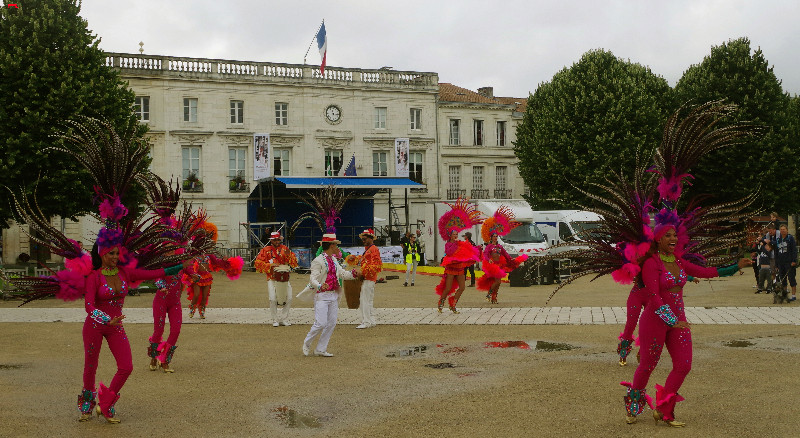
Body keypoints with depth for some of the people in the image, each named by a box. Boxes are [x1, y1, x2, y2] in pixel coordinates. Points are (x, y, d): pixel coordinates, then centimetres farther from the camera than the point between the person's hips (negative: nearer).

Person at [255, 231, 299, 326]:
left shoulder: (285, 249, 8)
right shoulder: (266, 250, 2)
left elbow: (294, 263, 7)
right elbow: (258, 263, -4)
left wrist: (289, 255, -13)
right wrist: (270, 265, -15)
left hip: (284, 278, 3)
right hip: (272, 279, -3)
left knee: (289, 299, -1)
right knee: (272, 299, -13)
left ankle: (284, 319, 15)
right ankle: (275, 320, 3)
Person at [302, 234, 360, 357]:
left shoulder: (334, 260, 15)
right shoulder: (318, 261, -11)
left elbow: (342, 274, 18)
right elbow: (313, 279, -16)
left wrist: (354, 273, 1)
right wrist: (320, 286, -36)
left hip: (333, 296, 8)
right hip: (322, 296, -8)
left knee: (331, 324, 6)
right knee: (321, 323, -12)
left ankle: (321, 349, 14)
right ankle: (307, 343, 12)